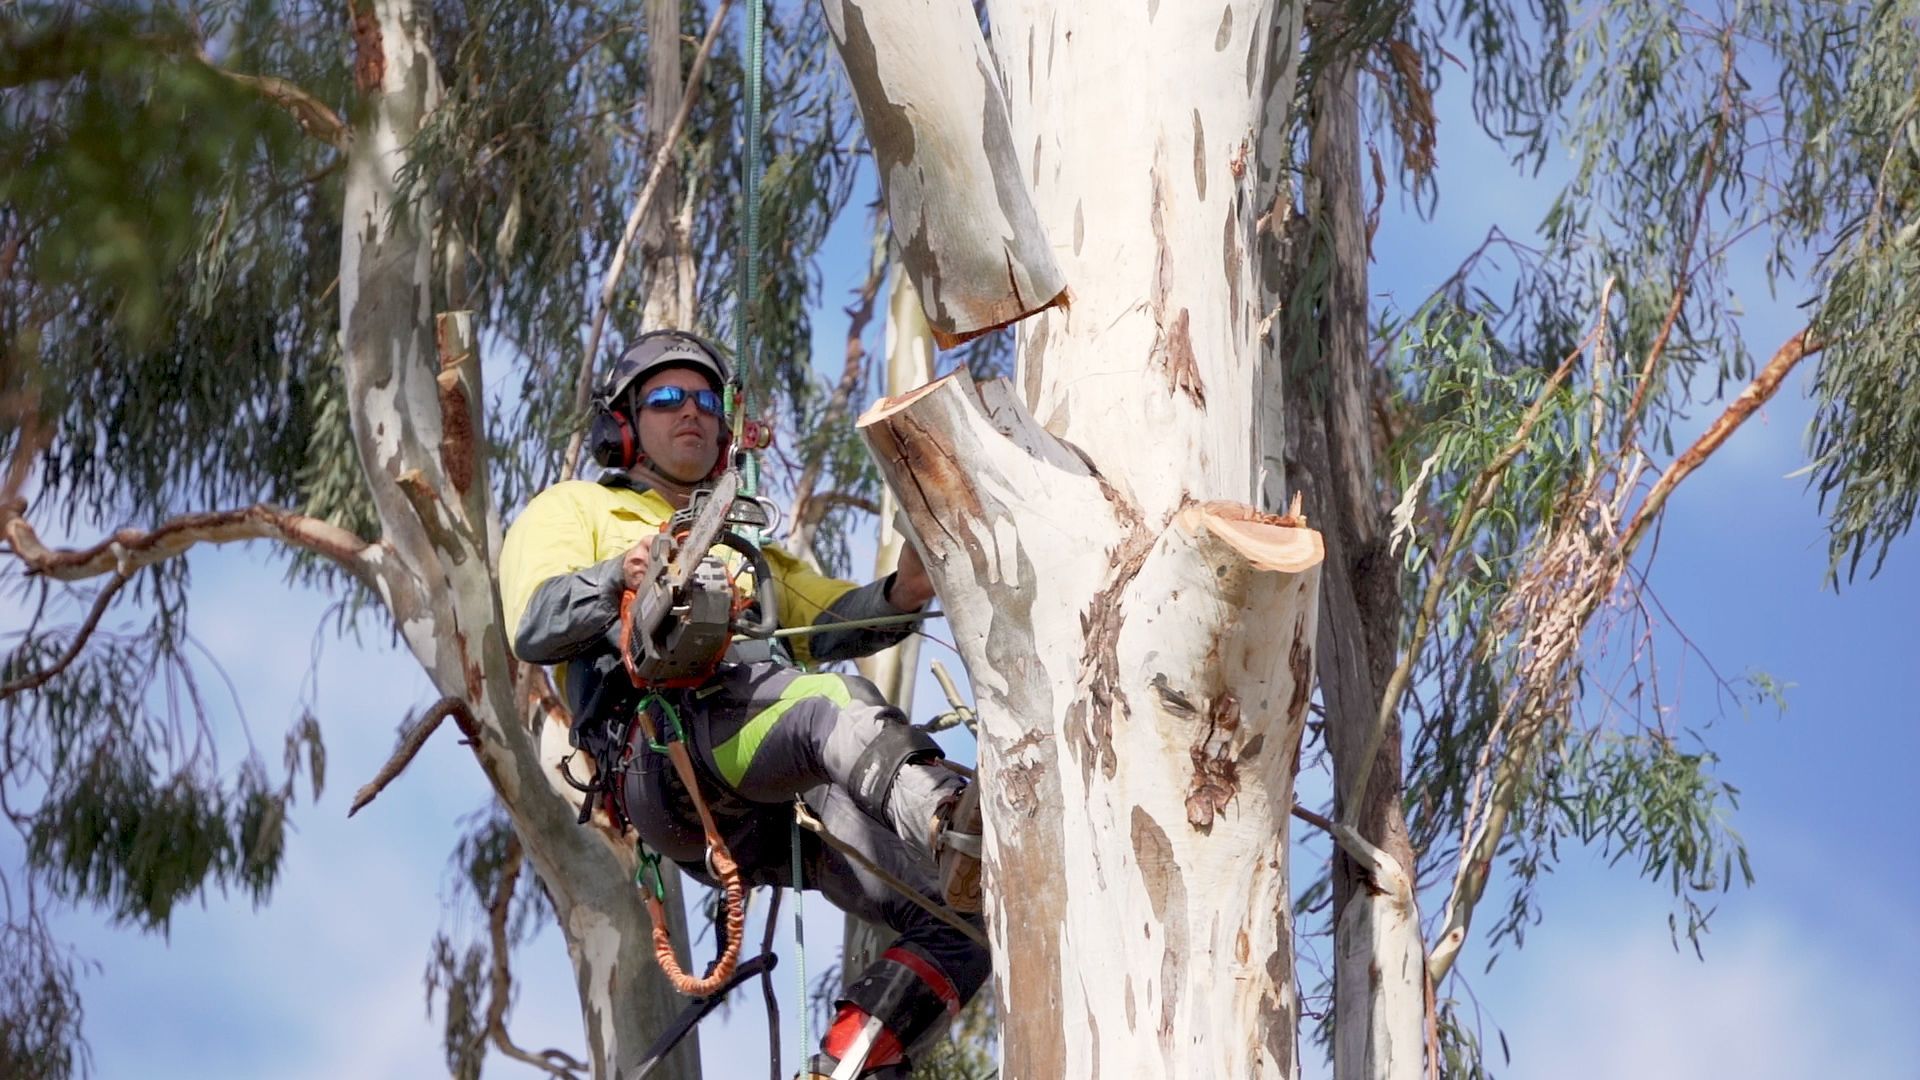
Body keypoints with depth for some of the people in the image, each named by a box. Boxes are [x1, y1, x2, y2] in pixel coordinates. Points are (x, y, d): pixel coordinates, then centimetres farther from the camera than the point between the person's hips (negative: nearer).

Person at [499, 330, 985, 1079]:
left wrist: (901, 594, 1)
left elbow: (831, 620, 24)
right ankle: (960, 832, -68)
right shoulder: (572, 511, 26)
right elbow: (536, 628, 4)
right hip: (666, 748, -7)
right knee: (832, 704, -41)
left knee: (963, 922, -15)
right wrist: (618, 577, -18)